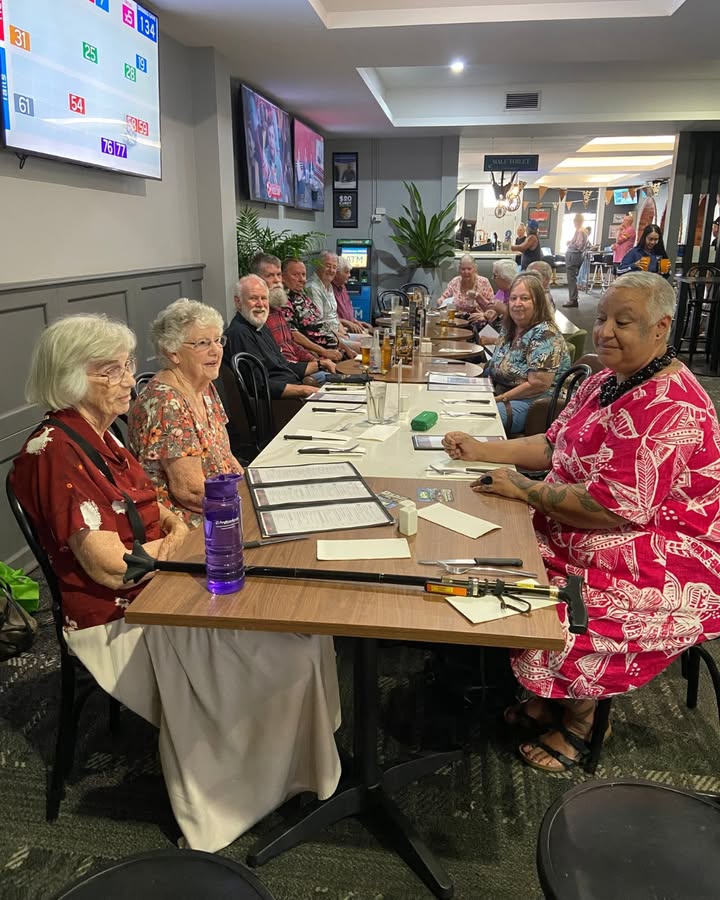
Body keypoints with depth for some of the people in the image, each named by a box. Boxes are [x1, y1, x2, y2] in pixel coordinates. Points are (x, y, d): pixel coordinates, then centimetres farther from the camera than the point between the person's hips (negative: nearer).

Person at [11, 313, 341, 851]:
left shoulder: (98, 434, 7)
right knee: (292, 656, -11)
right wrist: (170, 544, -8)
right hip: (123, 619, -9)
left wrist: (173, 521, -3)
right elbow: (111, 567, -25)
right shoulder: (55, 451, -22)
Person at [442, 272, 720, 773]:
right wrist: (482, 451, 3)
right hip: (581, 535, 10)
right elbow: (554, 444, 14)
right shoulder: (607, 381, 6)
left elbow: (613, 510, -29)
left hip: (663, 562, -9)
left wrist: (525, 491, -19)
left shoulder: (669, 408, -25)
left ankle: (578, 721, 12)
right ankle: (545, 699, 21)